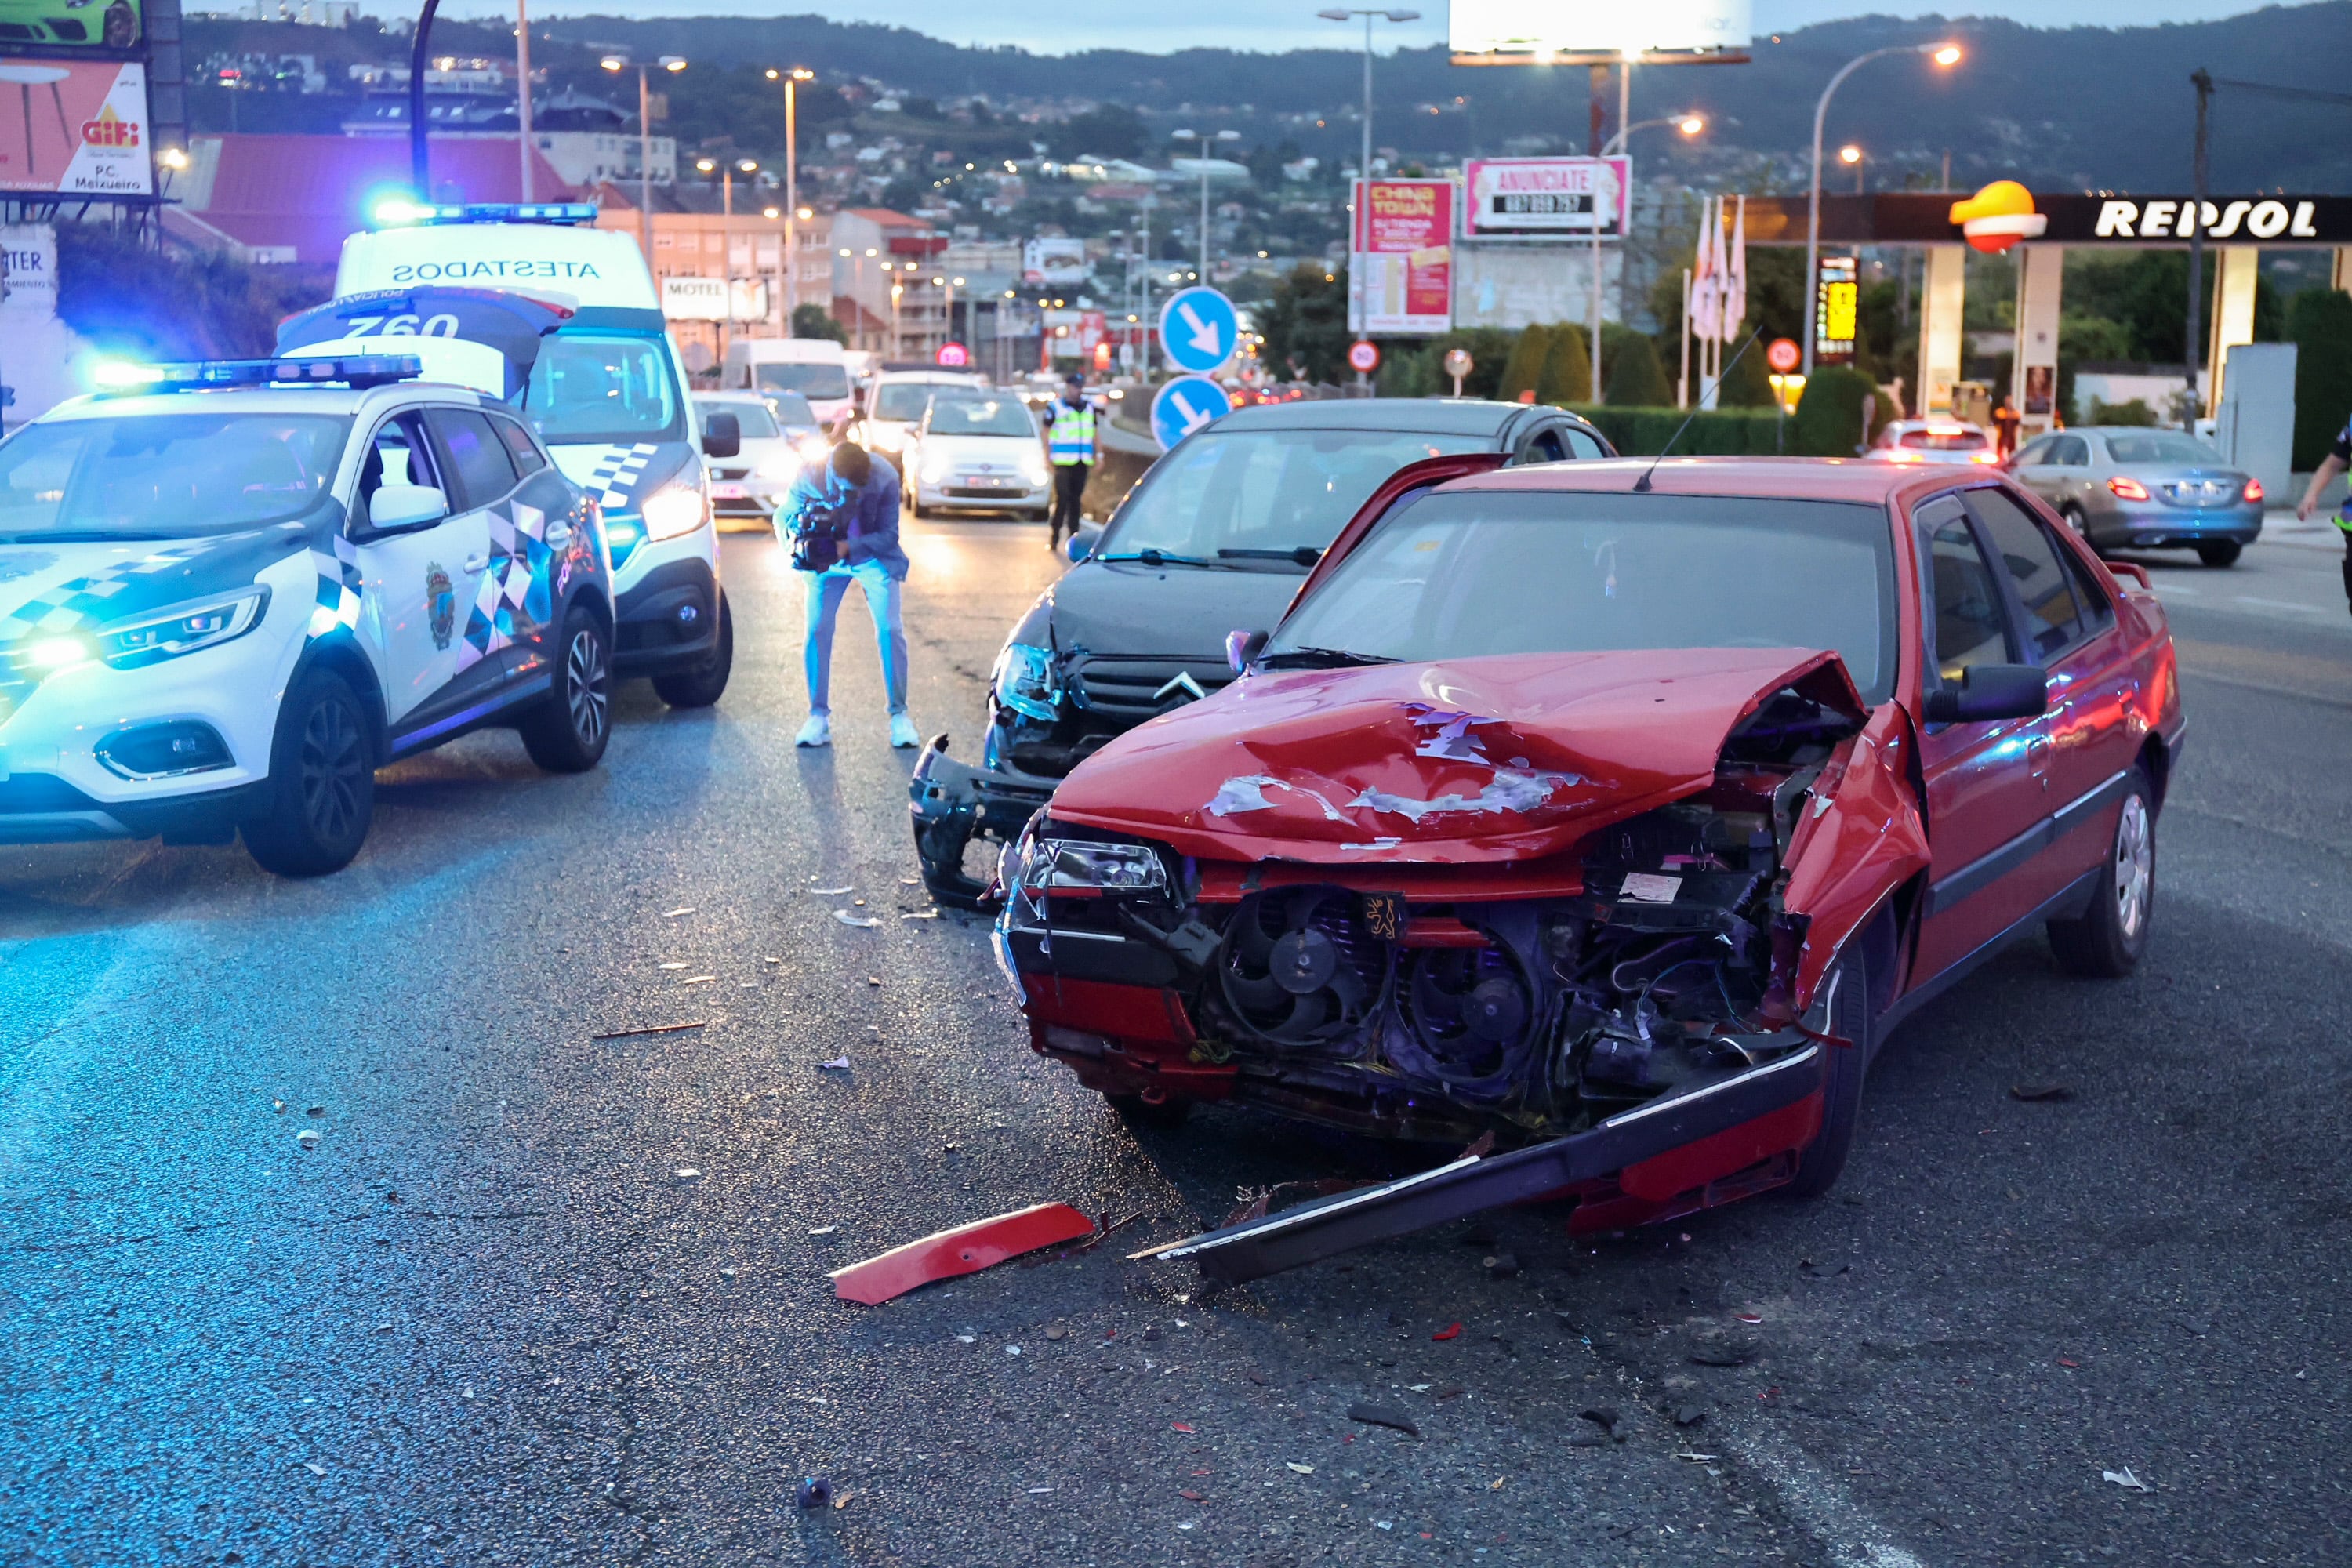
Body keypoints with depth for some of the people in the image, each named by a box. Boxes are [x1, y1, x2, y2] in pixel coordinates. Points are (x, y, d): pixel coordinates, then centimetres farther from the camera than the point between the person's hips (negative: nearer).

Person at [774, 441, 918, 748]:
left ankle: (899, 714, 1)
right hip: (827, 560, 1)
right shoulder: (810, 476, -24)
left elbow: (889, 534, -19)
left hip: (874, 558, -1)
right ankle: (819, 716, 2)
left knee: (890, 631, -10)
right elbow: (784, 515, -9)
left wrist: (848, 547, -33)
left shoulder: (885, 480, -27)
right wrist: (798, 542, -30)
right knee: (817, 632, -8)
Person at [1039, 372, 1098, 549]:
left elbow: (1095, 433, 21)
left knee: (1076, 499, 8)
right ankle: (1053, 536, -4)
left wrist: (1099, 454, 12)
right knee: (1062, 499, -10)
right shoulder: (1055, 407, 1)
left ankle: (1074, 536, 13)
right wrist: (1048, 457, -4)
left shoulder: (1089, 407, 14)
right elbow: (1046, 433, 2)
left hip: (1082, 462, 4)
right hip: (1063, 462, -4)